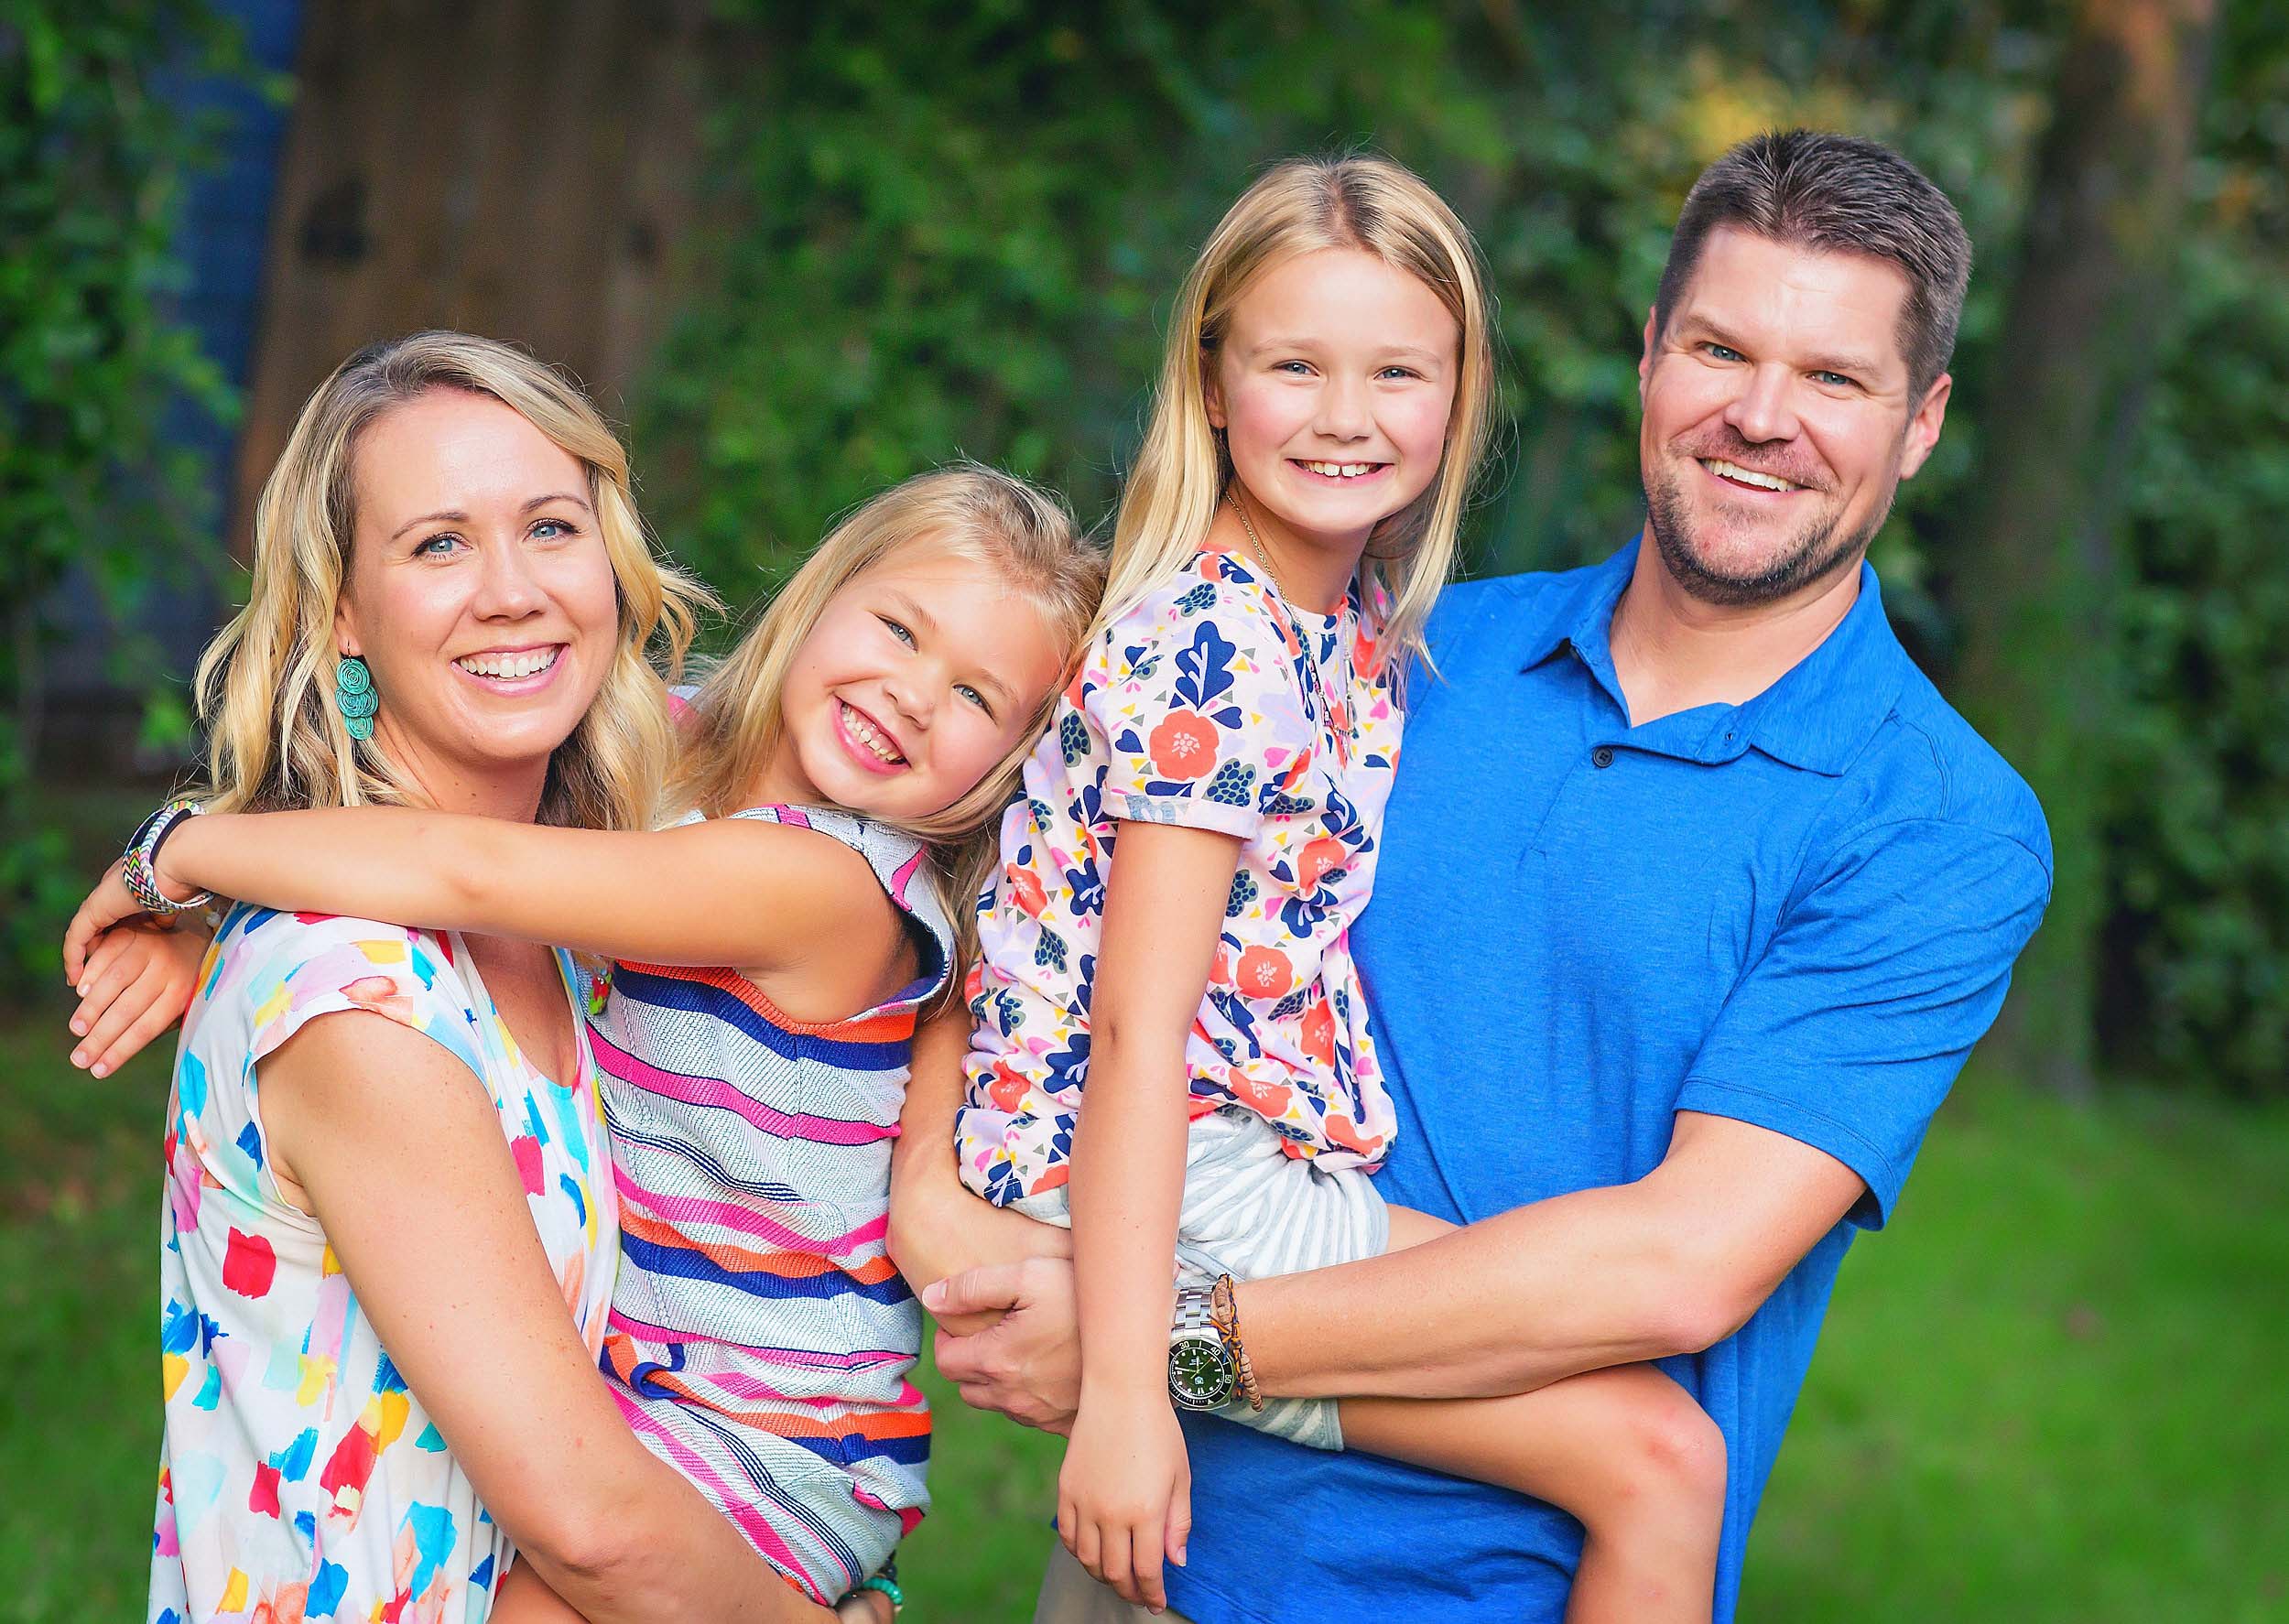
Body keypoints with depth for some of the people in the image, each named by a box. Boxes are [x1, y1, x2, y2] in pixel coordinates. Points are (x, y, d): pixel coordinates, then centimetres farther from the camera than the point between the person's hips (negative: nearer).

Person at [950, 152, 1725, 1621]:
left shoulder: (1363, 619, 11)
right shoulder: (1209, 650, -16)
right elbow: (1139, 1032, -20)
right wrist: (1122, 1395, -22)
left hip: (1286, 1165, 9)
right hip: (1190, 1205, -9)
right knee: (1656, 1456, -11)